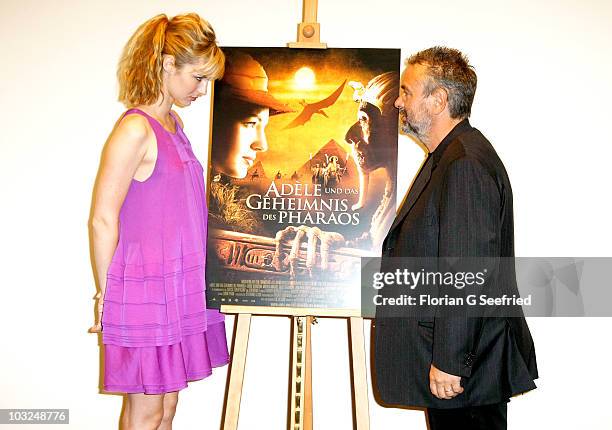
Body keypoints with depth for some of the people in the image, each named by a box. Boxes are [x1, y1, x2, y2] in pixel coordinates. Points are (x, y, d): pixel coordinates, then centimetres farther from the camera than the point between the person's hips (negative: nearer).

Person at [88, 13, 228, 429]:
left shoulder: (175, 123, 11)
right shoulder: (135, 130, -16)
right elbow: (103, 219, -15)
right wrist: (106, 293, -9)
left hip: (179, 287, 8)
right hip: (146, 288, -8)